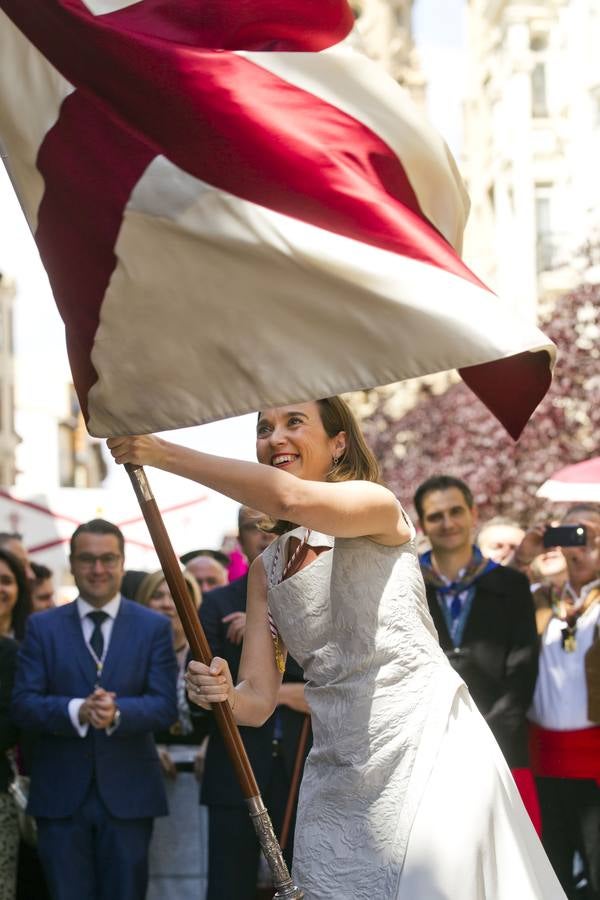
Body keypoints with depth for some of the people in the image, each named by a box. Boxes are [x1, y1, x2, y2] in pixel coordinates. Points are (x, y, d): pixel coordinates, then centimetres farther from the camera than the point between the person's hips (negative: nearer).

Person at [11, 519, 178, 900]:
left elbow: (166, 707, -4)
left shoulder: (154, 626, 5)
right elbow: (23, 704, -3)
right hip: (61, 794, 1)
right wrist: (77, 710, -22)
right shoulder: (42, 627, 6)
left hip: (128, 793, 0)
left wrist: (117, 712, -25)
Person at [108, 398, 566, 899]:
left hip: (427, 748, -5)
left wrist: (165, 454, -23)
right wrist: (223, 694, -16)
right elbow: (258, 699, 8)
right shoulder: (265, 568, 14)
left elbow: (292, 499, -26)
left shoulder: (377, 504, -3)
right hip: (338, 778, 6)